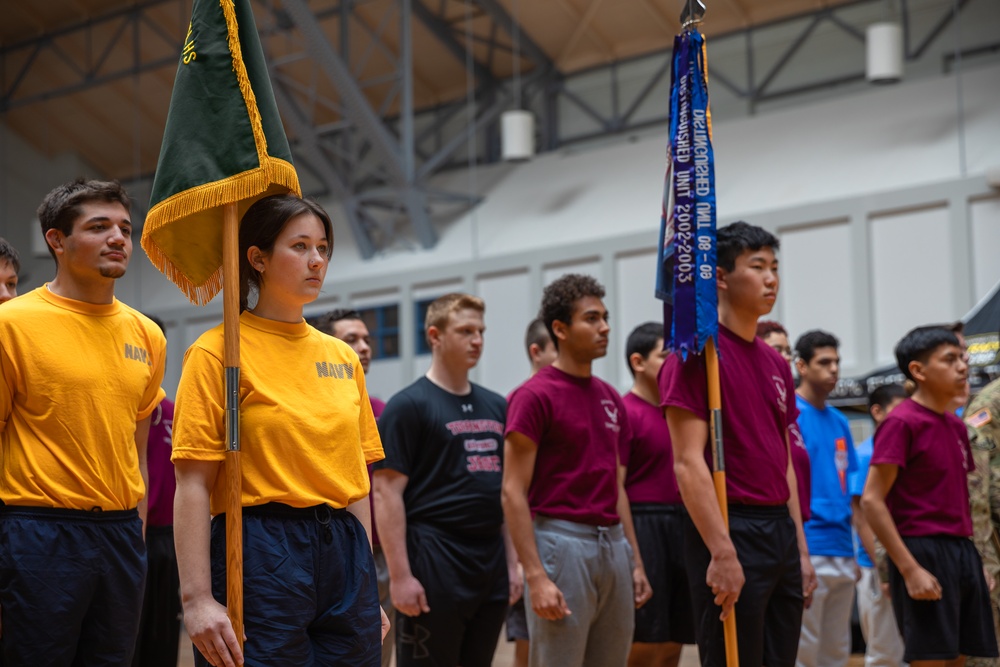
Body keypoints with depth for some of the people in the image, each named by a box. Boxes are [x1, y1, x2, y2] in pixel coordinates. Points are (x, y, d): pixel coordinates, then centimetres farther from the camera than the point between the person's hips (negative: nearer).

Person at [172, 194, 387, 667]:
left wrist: (368, 587, 13)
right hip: (261, 556, -6)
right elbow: (193, 485, -10)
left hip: (344, 555, 6)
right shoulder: (219, 352, -5)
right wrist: (197, 598, -17)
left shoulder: (343, 357, 13)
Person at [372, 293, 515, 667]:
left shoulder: (495, 406, 13)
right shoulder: (409, 405, -6)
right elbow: (386, 492, -11)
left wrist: (512, 561, 11)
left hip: (491, 563, 6)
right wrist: (400, 574, -16)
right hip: (435, 563, -6)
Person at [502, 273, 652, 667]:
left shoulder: (610, 398, 14)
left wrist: (636, 561, 14)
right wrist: (535, 576, -18)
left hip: (613, 544, 7)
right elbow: (513, 491, -12)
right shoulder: (535, 395, -8)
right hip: (561, 542, -7)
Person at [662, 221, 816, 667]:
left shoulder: (776, 364, 15)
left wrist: (801, 548, 15)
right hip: (732, 530, -8)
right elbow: (688, 463, -16)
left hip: (781, 530, 8)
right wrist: (722, 551, -21)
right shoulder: (698, 353, -9)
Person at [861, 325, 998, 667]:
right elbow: (872, 501, -14)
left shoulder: (956, 425, 14)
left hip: (963, 551, 8)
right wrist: (910, 569, -18)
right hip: (923, 553, -8)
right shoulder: (902, 422, -10)